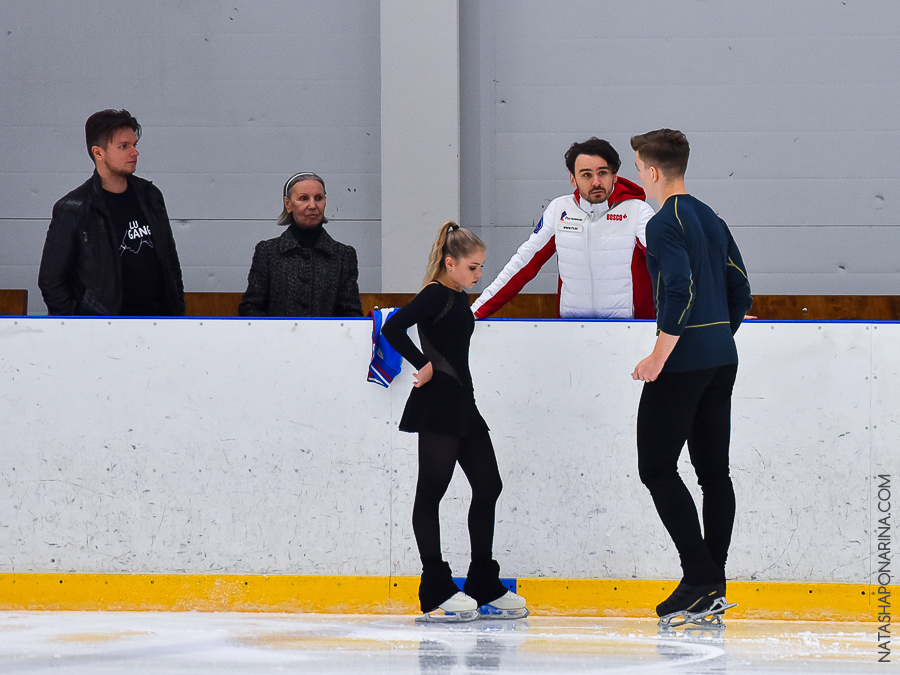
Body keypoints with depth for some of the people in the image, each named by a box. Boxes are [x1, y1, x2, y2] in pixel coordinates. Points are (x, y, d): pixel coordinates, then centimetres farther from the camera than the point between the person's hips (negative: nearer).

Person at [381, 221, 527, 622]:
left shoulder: (459, 299, 16)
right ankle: (436, 592, -5)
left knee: (488, 486, 10)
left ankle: (485, 588, 15)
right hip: (437, 409, -10)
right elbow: (393, 328, -24)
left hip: (462, 408, 10)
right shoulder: (436, 296, -12)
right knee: (431, 492, -5)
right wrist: (424, 366, -18)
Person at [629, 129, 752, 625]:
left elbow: (681, 293, -24)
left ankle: (700, 578, -12)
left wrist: (659, 357, -19)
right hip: (722, 361, 9)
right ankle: (713, 583, 11)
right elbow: (740, 293, 17)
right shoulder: (711, 220, 14)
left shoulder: (665, 224, -13)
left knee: (656, 467, -4)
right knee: (713, 469, 10)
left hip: (683, 363, -9)